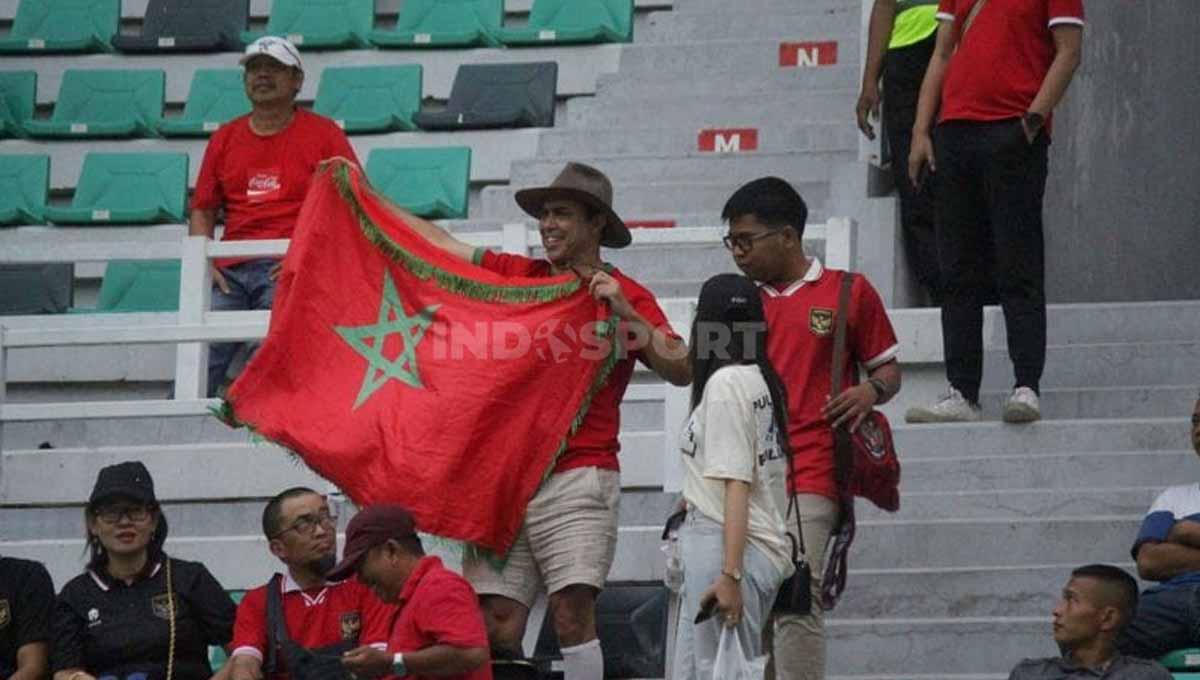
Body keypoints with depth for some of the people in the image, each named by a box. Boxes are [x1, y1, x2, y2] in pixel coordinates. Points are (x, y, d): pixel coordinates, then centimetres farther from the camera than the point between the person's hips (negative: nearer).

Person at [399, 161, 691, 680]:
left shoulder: (625, 296, 3)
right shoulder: (518, 276, 16)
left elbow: (681, 370, -7)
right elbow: (440, 243, 25)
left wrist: (624, 312, -16)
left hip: (577, 477, -5)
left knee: (571, 612, -14)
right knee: (496, 625, -2)